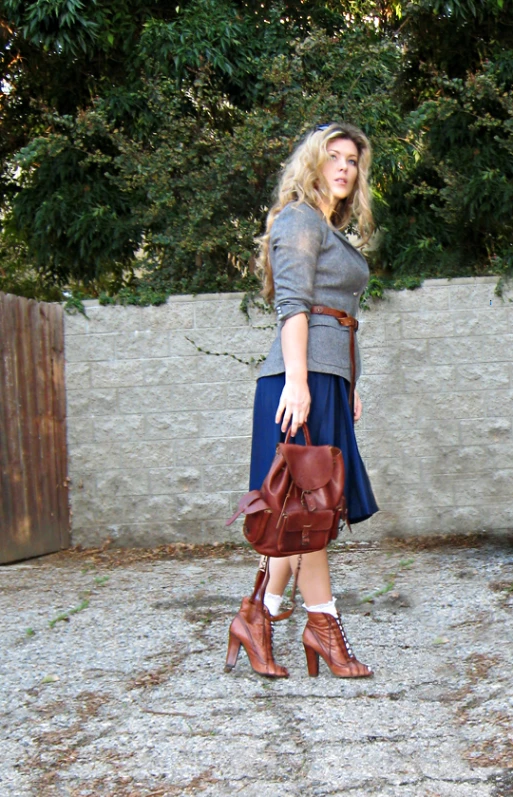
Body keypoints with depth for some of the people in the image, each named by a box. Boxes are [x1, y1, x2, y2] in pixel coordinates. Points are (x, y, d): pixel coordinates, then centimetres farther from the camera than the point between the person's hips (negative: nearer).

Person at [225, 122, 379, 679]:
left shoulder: (335, 232, 25)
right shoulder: (300, 219, -2)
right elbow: (292, 304, -13)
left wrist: (349, 388, 21)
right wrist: (297, 379, -21)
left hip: (329, 379, 9)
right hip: (304, 377, -9)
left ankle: (257, 616, 11)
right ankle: (322, 623, 2)